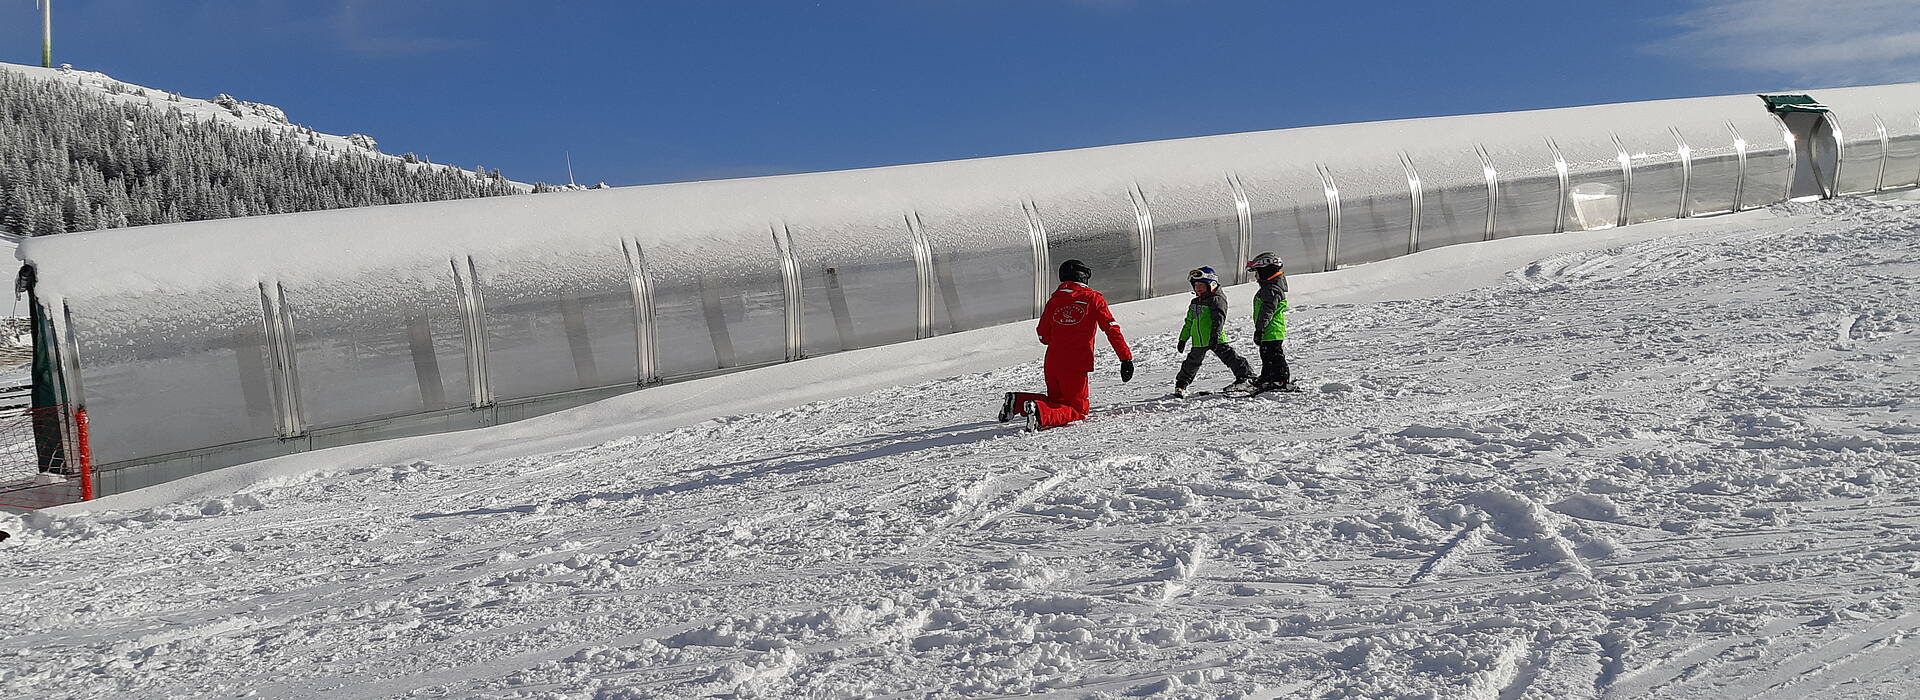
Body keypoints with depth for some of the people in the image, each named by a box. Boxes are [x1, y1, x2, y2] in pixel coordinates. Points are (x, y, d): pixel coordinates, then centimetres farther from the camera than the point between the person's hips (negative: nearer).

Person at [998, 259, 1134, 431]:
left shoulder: (1054, 300, 9)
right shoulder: (1093, 298, -1)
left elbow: (1043, 336, 14)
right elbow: (1111, 329, -8)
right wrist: (1126, 358, -7)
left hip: (1052, 363, 5)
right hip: (1076, 365, -5)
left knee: (1056, 400, 25)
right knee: (1077, 409, 3)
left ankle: (1017, 401, 2)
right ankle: (1040, 413, -24)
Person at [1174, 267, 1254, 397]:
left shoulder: (1217, 300, -7)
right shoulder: (1194, 303, 18)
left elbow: (1219, 319, -17)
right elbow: (1189, 322, 25)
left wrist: (1215, 335, -28)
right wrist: (1183, 339, 22)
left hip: (1216, 339, -7)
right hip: (1198, 342, 7)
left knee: (1229, 356, -7)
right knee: (1191, 363, 13)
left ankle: (1247, 378, 1)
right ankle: (1181, 385, 24)